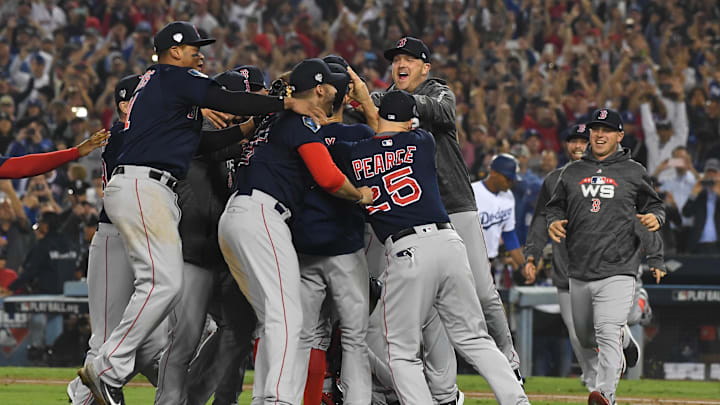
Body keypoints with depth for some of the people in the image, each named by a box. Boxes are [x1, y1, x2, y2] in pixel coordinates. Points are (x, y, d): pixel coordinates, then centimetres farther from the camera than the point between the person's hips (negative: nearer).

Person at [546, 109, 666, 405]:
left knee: (608, 333, -21)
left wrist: (655, 218, -11)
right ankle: (621, 344, 49)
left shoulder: (634, 172, 5)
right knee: (585, 338, 16)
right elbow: (555, 206, 20)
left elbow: (654, 206, 13)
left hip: (617, 272, -5)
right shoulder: (572, 172, 12)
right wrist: (553, 222, -3)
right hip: (579, 274, 5)